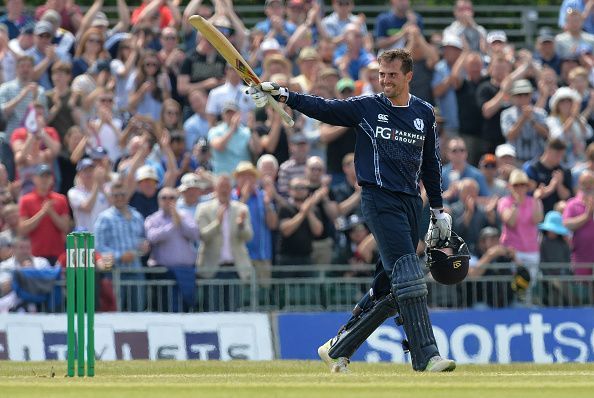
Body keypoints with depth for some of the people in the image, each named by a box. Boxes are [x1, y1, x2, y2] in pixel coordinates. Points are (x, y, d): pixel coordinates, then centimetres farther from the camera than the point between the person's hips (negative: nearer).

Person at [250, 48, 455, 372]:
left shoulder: (424, 114, 13)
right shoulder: (366, 107, 2)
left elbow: (430, 164, 20)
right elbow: (322, 108, -5)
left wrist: (439, 211, 19)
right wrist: (281, 94, -19)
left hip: (411, 202, 5)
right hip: (379, 198, -5)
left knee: (388, 288, 3)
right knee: (407, 275, -17)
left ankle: (338, 349, 15)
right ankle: (425, 356, -22)